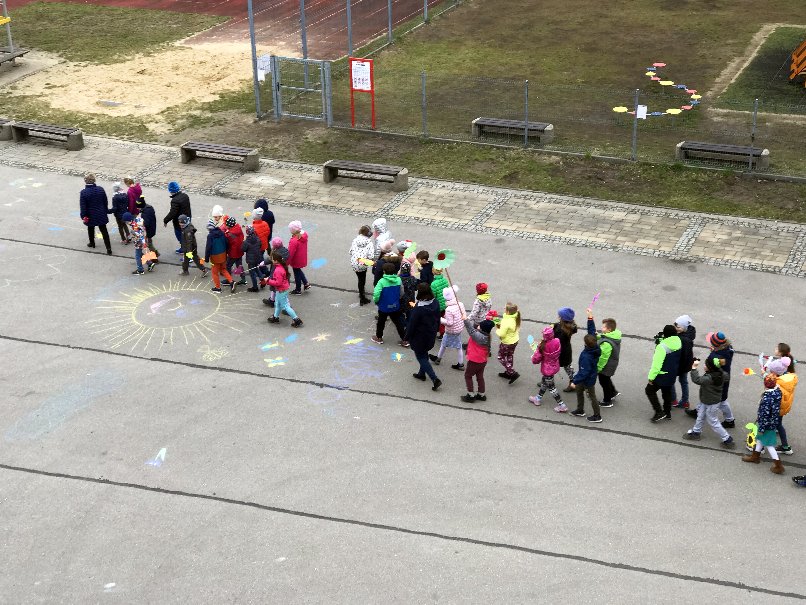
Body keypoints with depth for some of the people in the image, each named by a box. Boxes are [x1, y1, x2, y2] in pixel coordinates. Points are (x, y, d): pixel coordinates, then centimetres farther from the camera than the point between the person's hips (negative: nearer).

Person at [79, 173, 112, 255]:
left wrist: (83, 216, -4)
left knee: (91, 229, 23)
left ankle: (92, 243, 41)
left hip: (90, 216, -2)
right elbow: (105, 202, 1)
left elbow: (82, 206, -14)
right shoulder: (100, 189, -9)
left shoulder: (83, 192, -18)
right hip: (101, 214, 2)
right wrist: (106, 211, 15)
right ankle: (108, 248, 0)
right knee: (104, 230, 5)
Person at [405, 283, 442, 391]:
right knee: (424, 354, 27)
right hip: (431, 336, 7)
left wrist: (407, 337, -6)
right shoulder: (435, 304, -9)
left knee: (421, 357, 7)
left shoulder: (418, 309, -30)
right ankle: (422, 374, 44)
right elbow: (438, 319, 5)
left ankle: (435, 379, -1)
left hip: (420, 338, -7)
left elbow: (412, 324, -20)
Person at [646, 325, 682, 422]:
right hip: (672, 374, 7)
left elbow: (657, 364, -26)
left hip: (662, 375, -7)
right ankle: (667, 413, 35)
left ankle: (659, 412, 5)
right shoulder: (678, 342, -6)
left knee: (650, 390, 10)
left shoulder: (662, 347, -28)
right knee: (667, 392, 24)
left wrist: (651, 377, -14)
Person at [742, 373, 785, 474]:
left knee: (768, 444, 8)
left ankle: (778, 466, 17)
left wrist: (761, 428, -14)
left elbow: (764, 415, -26)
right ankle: (755, 456, 46)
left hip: (767, 424, -8)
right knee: (761, 438, 26)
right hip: (774, 420, 8)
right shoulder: (777, 391, -10)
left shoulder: (767, 398, -34)